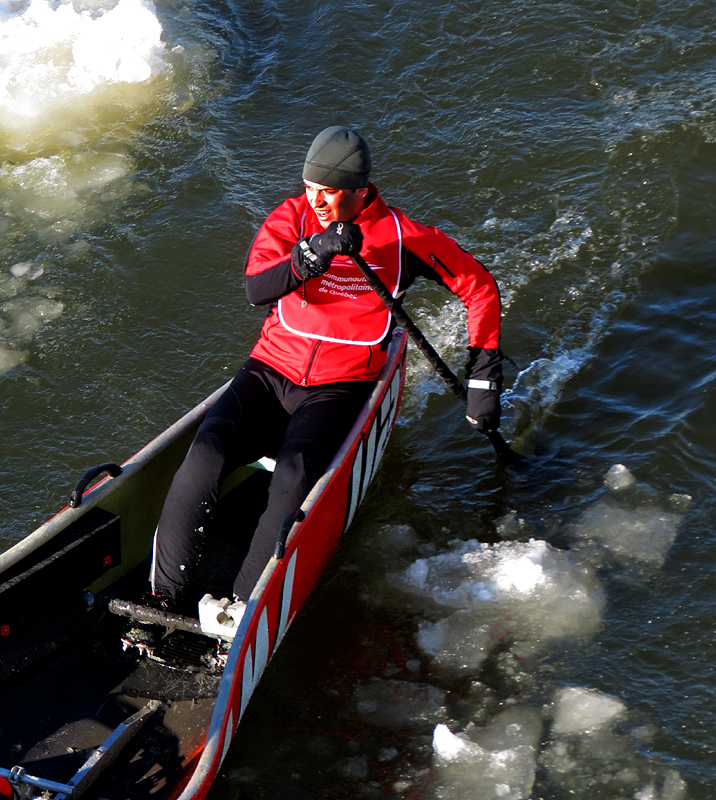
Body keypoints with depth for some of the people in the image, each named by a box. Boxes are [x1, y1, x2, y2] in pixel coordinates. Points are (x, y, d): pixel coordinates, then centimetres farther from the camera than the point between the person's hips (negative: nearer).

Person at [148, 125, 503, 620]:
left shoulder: (401, 237, -4)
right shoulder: (291, 218, 0)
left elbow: (480, 287, 4)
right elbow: (257, 289, -17)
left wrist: (483, 377, 2)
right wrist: (314, 252, -33)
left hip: (341, 389, -2)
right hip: (270, 371, 2)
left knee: (295, 477, -32)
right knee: (207, 454, -25)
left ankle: (241, 615, -28)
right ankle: (161, 597, -18)